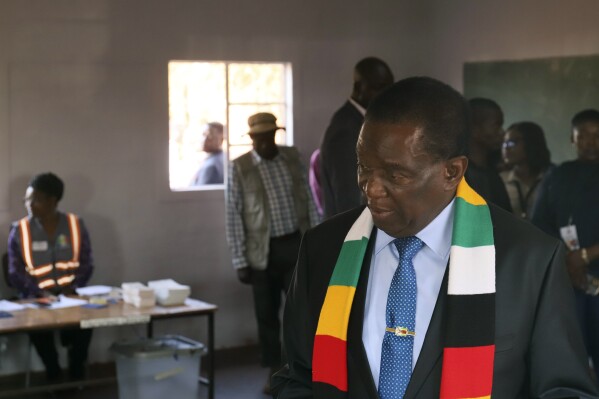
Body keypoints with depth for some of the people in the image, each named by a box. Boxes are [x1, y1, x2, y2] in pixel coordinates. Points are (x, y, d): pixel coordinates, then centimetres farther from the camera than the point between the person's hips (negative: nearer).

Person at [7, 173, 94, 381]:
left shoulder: (75, 225, 3)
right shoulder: (19, 230, -1)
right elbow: (16, 273, -2)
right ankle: (53, 373, -5)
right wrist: (40, 294, -18)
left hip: (71, 295, 1)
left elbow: (86, 264, 6)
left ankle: (76, 371, -3)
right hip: (37, 298, -1)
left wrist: (72, 288, -13)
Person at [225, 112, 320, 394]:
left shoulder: (293, 157, 4)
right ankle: (275, 371, 20)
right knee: (267, 314, 7)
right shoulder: (239, 168, -5)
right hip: (262, 251, -1)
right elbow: (234, 217, -5)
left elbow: (307, 200, 8)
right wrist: (240, 261, -7)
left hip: (296, 244, 1)